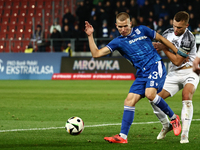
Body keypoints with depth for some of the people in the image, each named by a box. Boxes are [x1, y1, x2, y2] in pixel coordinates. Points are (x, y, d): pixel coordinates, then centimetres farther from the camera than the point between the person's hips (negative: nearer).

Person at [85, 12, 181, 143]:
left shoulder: (142, 30, 4)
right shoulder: (118, 42, 8)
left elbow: (161, 39, 15)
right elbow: (96, 54, 1)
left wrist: (179, 53, 15)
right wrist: (90, 36, -6)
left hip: (156, 66, -4)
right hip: (142, 73, 4)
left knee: (150, 94, -28)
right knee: (130, 100, -7)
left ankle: (174, 117, -8)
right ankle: (123, 136, -6)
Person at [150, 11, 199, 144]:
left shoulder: (188, 39, -21)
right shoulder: (168, 33, 0)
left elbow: (177, 61, -19)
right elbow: (158, 46, 17)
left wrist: (164, 48, -11)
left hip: (189, 72, -6)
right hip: (174, 73, 6)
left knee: (187, 97, -32)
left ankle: (185, 134, -31)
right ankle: (166, 125, 19)